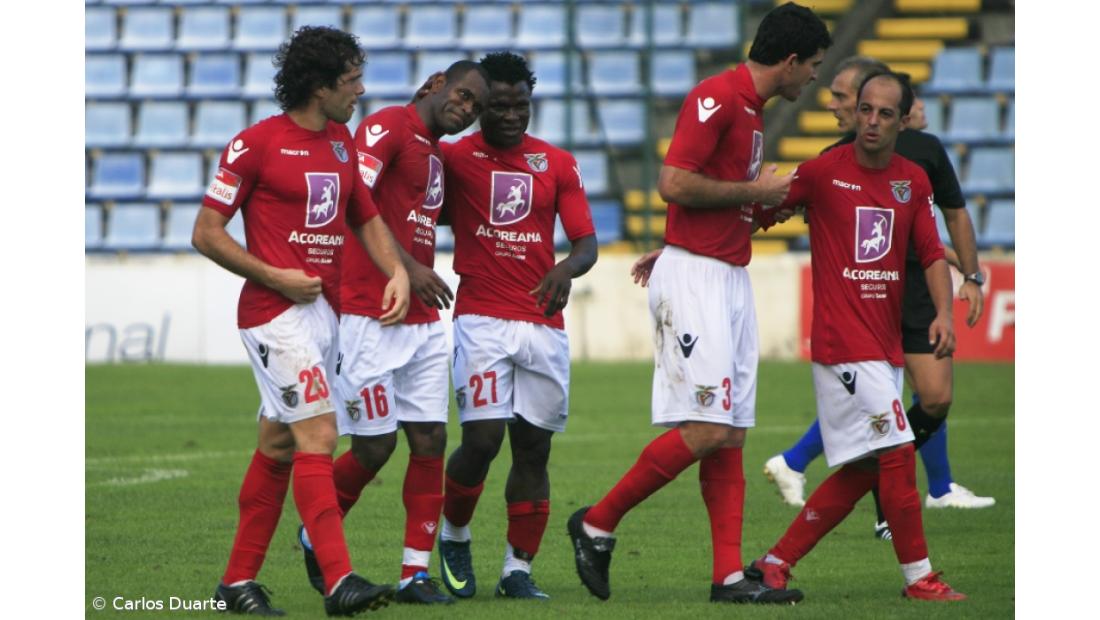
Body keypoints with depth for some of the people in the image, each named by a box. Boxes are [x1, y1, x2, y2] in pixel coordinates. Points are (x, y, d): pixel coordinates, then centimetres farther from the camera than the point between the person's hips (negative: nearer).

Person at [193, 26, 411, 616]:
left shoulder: (342, 142, 13)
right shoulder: (255, 144, -9)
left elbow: (366, 218, 23)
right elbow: (206, 232, -7)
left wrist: (396, 271, 5)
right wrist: (275, 277, -14)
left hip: (326, 309, 8)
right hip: (277, 312, -8)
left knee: (279, 444, 11)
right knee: (318, 435, -16)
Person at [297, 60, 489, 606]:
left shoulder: (437, 153, 20)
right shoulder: (388, 126, -8)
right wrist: (406, 265, -23)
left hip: (422, 322, 8)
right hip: (371, 316, -8)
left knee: (430, 440, 1)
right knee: (374, 447, -4)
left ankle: (415, 574, 6)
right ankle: (315, 536, 21)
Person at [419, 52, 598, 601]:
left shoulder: (557, 164, 11)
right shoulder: (454, 157, 3)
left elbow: (586, 242, 8)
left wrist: (568, 267, -14)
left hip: (543, 324, 3)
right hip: (481, 320, -3)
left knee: (533, 448, 2)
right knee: (482, 439, -12)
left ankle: (518, 569, 10)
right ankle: (453, 536, 14)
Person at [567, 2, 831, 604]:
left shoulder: (752, 108, 18)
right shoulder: (717, 97, -13)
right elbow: (673, 182, -20)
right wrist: (754, 191, -13)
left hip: (731, 278, 10)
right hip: (694, 278, -10)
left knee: (730, 435, 5)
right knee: (704, 429, -13)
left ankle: (729, 575, 3)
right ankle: (596, 524, -1)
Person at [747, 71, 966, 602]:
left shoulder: (914, 180, 9)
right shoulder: (823, 172, -5)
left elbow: (932, 253, 8)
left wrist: (943, 313, -10)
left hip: (886, 346, 6)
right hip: (842, 340, -6)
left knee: (862, 470, 7)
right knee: (896, 453, -11)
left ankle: (774, 564, 14)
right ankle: (918, 577, -3)